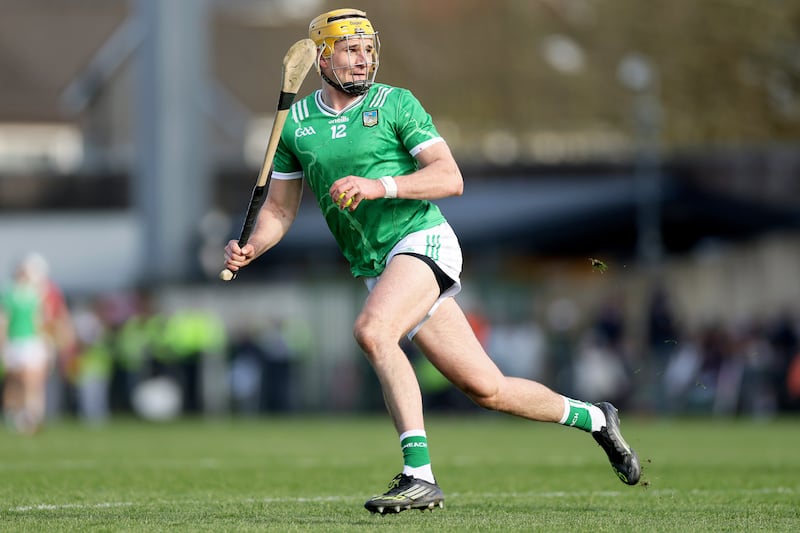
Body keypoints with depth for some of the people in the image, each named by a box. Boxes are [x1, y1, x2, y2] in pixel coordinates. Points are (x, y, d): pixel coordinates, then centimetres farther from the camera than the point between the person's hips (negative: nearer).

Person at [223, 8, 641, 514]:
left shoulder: (396, 104, -3)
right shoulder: (296, 124, 9)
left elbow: (451, 178, -11)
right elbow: (280, 208, 15)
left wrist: (381, 186, -24)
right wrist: (250, 249, -5)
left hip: (423, 240, -5)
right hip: (377, 272, 5)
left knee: (372, 330, -33)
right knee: (485, 388, 3)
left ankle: (419, 474, -32)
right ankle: (593, 418, 26)